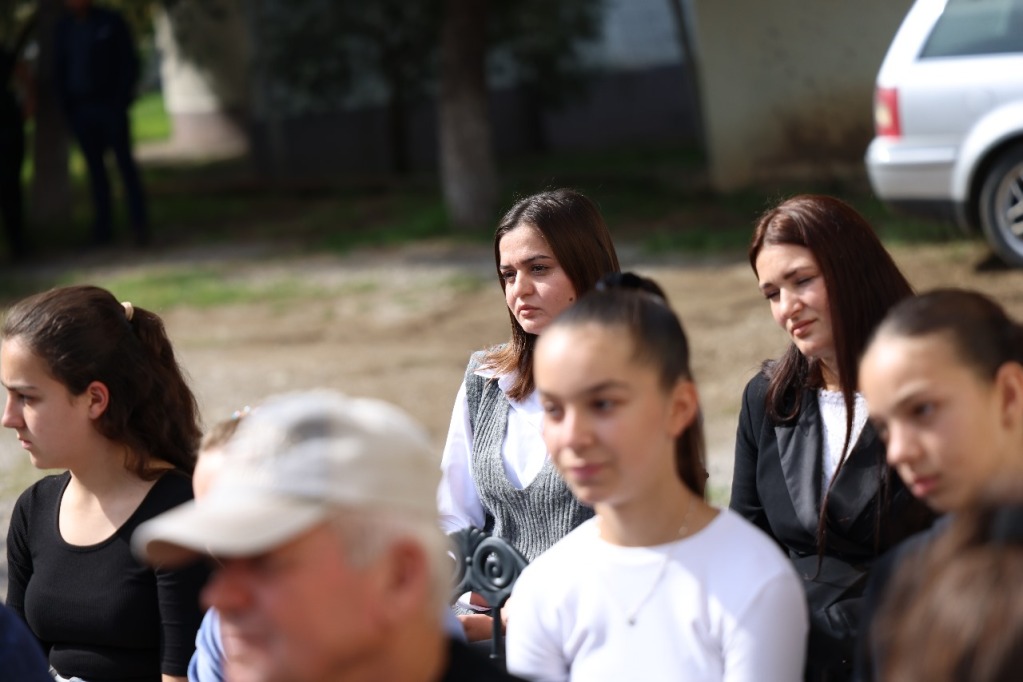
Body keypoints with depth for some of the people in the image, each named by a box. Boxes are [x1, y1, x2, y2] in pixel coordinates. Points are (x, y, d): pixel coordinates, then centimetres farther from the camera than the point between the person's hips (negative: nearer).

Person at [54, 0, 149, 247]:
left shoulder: (111, 22, -1)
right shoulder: (64, 27, 9)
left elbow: (130, 63, 0)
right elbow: (60, 68, 13)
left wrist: (122, 101, -8)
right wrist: (66, 105, 3)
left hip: (111, 105, -3)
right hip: (81, 109, 3)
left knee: (124, 161, -8)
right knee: (95, 167, 2)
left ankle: (139, 225, -9)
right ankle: (103, 228, 3)